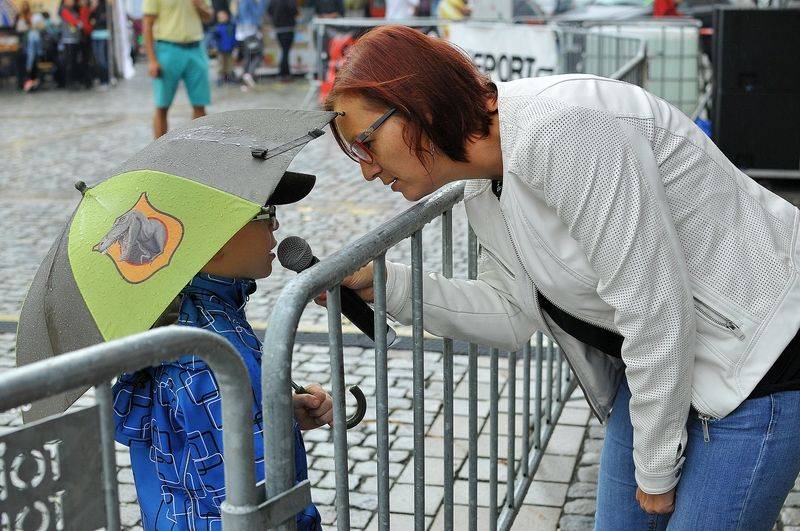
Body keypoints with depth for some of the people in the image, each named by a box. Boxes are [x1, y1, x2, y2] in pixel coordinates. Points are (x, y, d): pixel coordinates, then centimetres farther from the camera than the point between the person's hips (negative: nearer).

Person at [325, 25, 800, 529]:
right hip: (659, 361, 8)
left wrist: (656, 469, -15)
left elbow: (656, 311, -28)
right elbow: (513, 312, 7)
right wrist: (384, 285, -3)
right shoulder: (484, 191, 0)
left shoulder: (561, 128, -30)